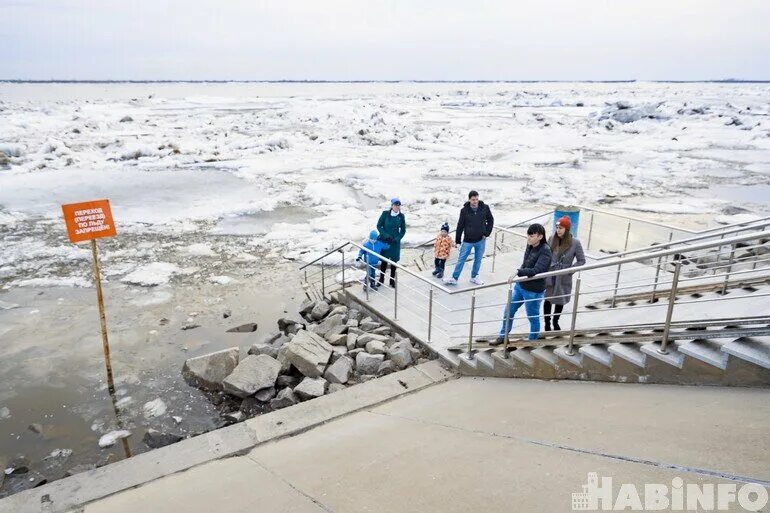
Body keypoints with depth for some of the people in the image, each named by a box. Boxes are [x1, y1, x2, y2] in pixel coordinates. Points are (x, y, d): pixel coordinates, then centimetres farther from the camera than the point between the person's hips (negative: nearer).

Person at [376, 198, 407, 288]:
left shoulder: (401, 216, -3)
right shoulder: (385, 214, -8)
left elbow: (403, 230, 3)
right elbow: (379, 225, -3)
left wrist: (397, 239, -11)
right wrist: (385, 235, -14)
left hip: (395, 242, 1)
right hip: (384, 241, -1)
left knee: (394, 261, 7)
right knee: (384, 261, 6)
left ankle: (392, 281, 20)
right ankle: (381, 279, 23)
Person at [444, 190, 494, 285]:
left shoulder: (485, 208, -6)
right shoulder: (464, 210, -9)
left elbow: (490, 220, 7)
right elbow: (460, 226, -3)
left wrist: (487, 233, -3)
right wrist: (457, 241, -1)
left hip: (481, 240, 1)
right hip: (468, 241, -1)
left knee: (478, 260, 13)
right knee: (461, 260, 3)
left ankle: (474, 277, 30)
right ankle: (454, 278, 12)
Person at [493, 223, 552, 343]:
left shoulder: (545, 251, -21)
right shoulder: (530, 246, 0)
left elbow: (537, 270, -32)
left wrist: (518, 272, -38)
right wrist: (520, 273, 3)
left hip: (533, 291, -7)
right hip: (520, 285, 8)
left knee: (533, 318, 12)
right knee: (508, 311, 16)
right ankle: (503, 337, 33)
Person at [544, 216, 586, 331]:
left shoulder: (575, 243, -11)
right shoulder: (552, 239, -4)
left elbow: (581, 260, -3)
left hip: (563, 279, -1)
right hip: (549, 276, 1)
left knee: (560, 301, 15)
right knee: (547, 300, 4)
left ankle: (555, 322, 38)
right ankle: (547, 324, 21)